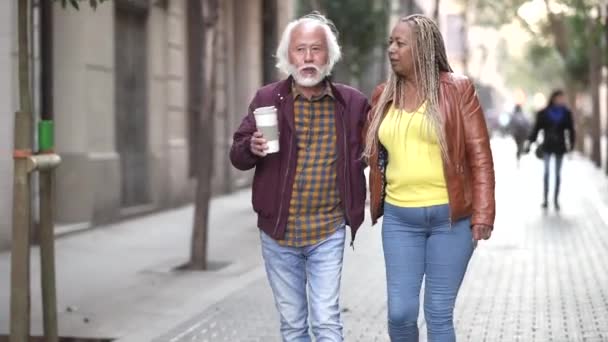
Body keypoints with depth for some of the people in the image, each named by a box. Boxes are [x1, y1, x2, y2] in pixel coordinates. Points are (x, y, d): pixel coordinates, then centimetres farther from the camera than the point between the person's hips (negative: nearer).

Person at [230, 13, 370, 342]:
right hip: (278, 232, 1)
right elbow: (236, 154, 0)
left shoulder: (352, 103, -1)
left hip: (328, 233, -1)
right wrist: (252, 148, -22)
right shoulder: (267, 98, -2)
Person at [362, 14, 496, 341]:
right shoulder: (384, 96, 9)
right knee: (400, 313, 1)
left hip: (450, 216, -3)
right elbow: (371, 153, 18)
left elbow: (479, 155, -5)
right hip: (399, 218, 3)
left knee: (439, 315, 2)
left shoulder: (457, 89, -3)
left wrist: (482, 214, -12)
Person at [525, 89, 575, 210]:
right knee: (546, 172, -5)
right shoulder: (543, 113, -3)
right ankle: (545, 199, -3)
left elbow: (571, 130, 4)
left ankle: (556, 199, 12)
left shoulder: (566, 113, 1)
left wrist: (571, 144, -1)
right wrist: (530, 142, -4)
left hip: (560, 147, 1)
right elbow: (536, 128, 0)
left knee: (558, 174, 6)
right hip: (547, 146, -1)